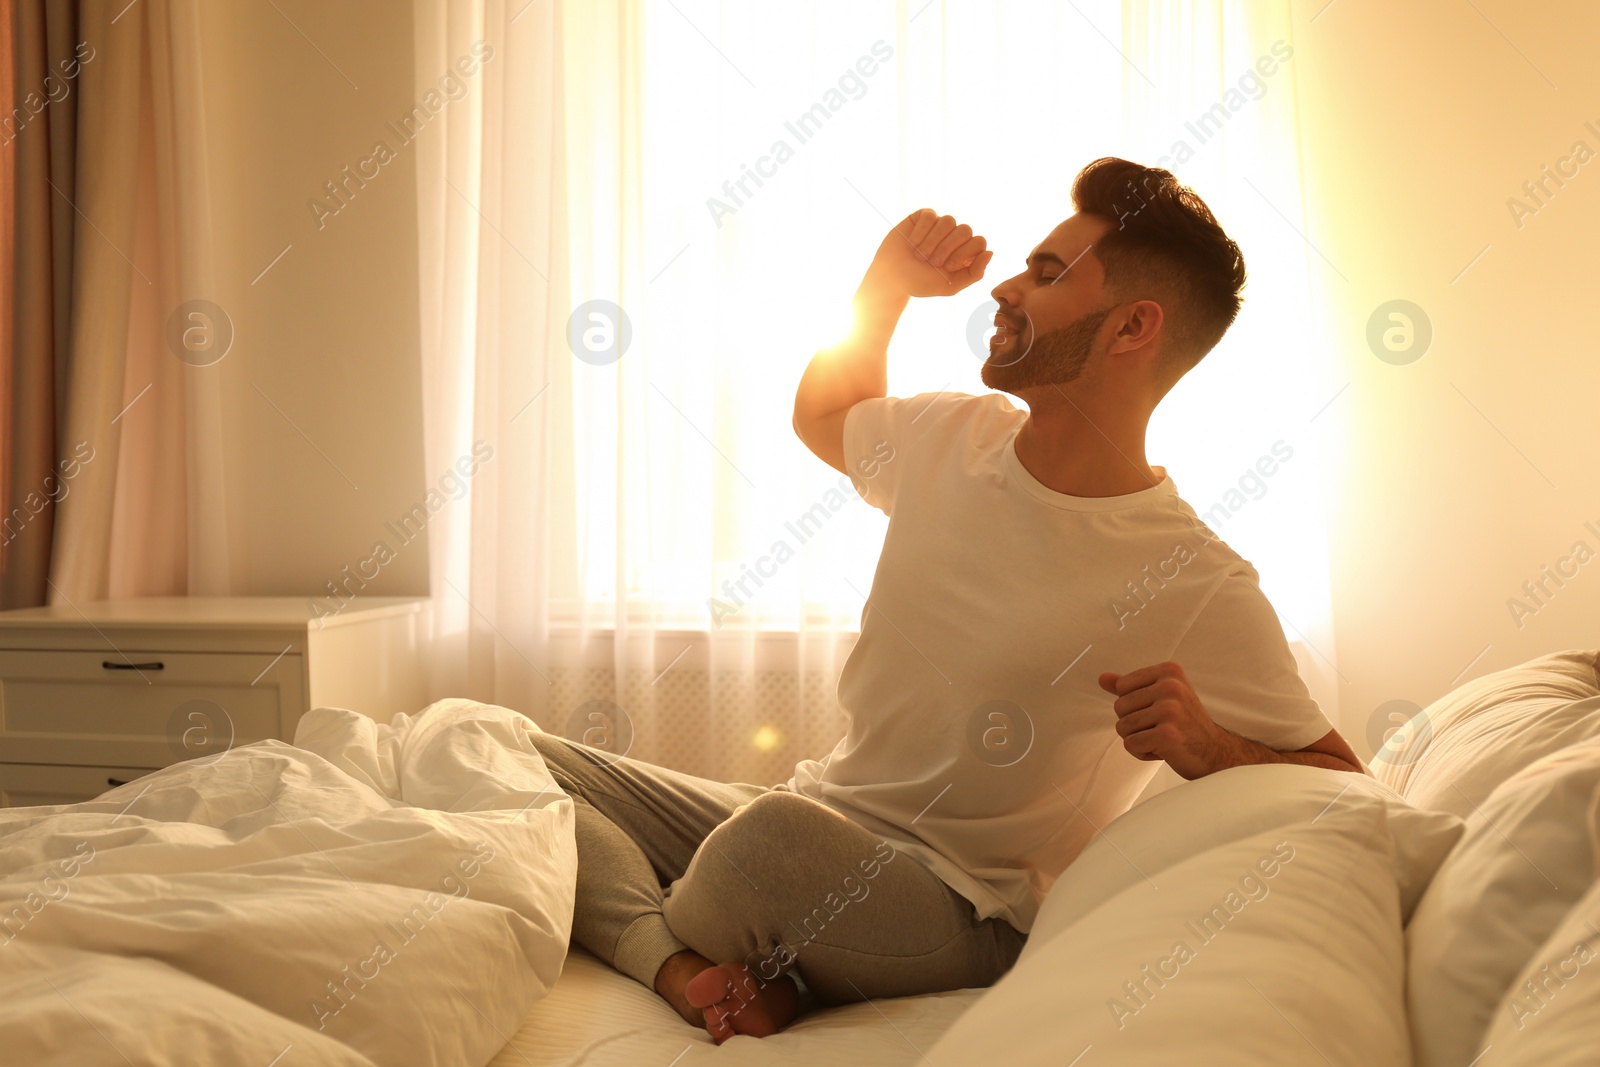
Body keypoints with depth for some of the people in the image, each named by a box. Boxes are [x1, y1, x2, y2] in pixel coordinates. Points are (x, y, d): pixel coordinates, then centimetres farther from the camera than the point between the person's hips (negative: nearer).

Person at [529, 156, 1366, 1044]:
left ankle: (662, 942, -6)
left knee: (778, 836, -38)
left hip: (964, 912, -6)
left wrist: (1207, 748, -27)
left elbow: (1339, 787, -7)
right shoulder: (950, 438, 4)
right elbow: (822, 416, 26)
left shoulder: (1201, 588, -14)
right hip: (805, 821, 6)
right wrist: (885, 282, 10)